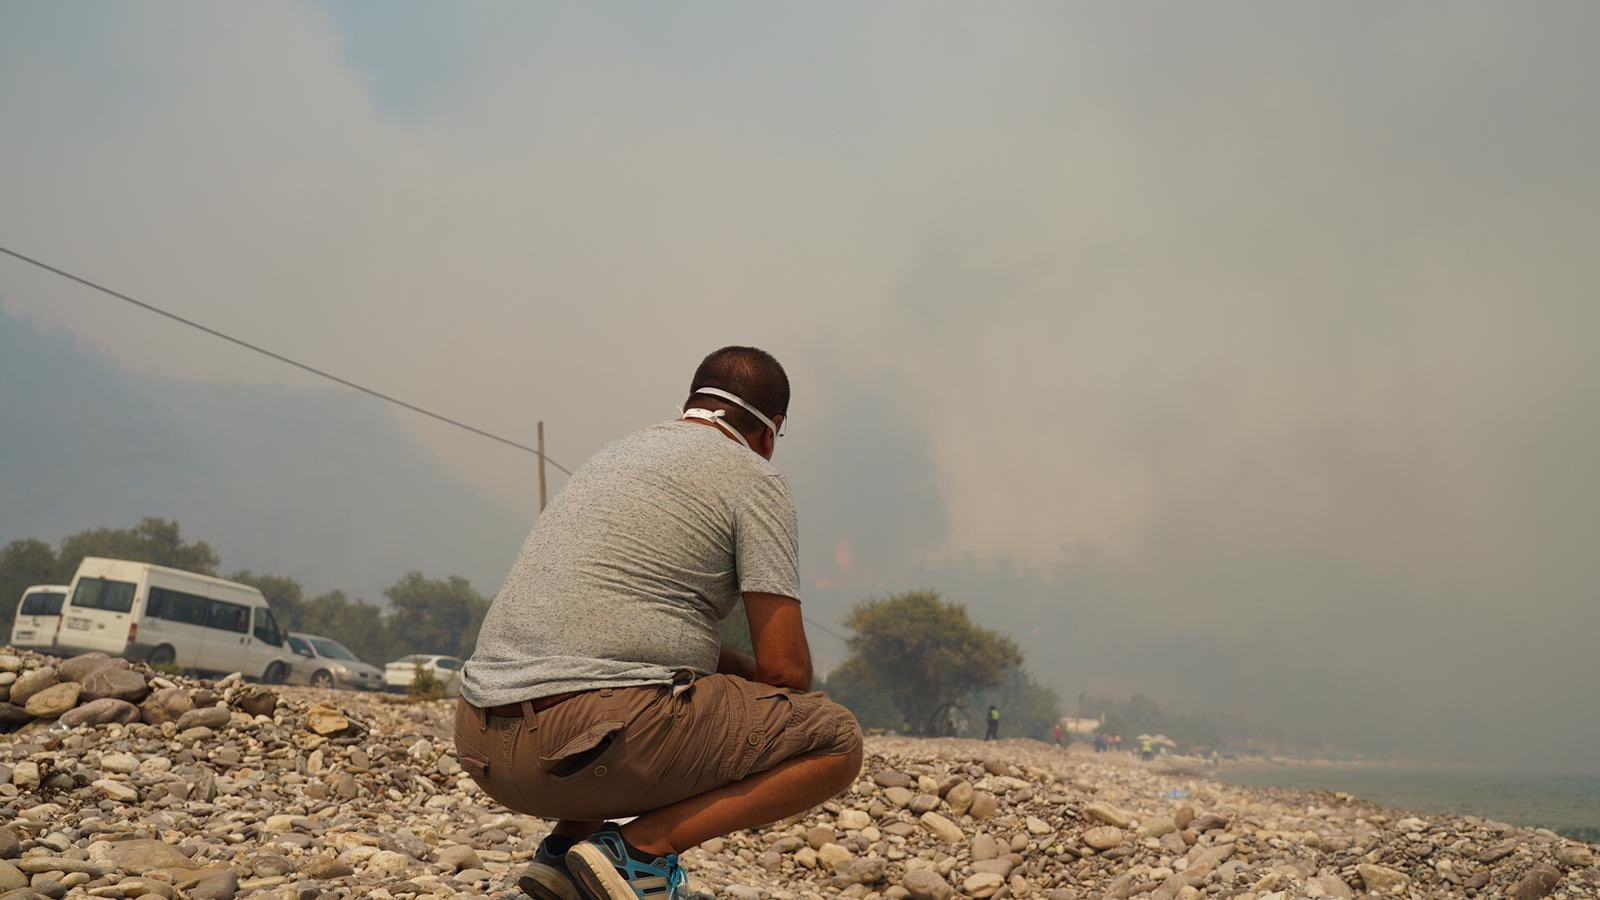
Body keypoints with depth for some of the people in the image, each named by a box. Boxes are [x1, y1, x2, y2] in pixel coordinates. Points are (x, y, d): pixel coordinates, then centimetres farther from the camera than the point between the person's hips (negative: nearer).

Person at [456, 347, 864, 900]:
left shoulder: (616, 454, 26)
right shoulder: (753, 478, 3)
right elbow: (784, 667, -3)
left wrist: (736, 667, 30)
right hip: (595, 742, -8)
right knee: (837, 740, 2)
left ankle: (566, 844, 14)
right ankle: (641, 849, -9)